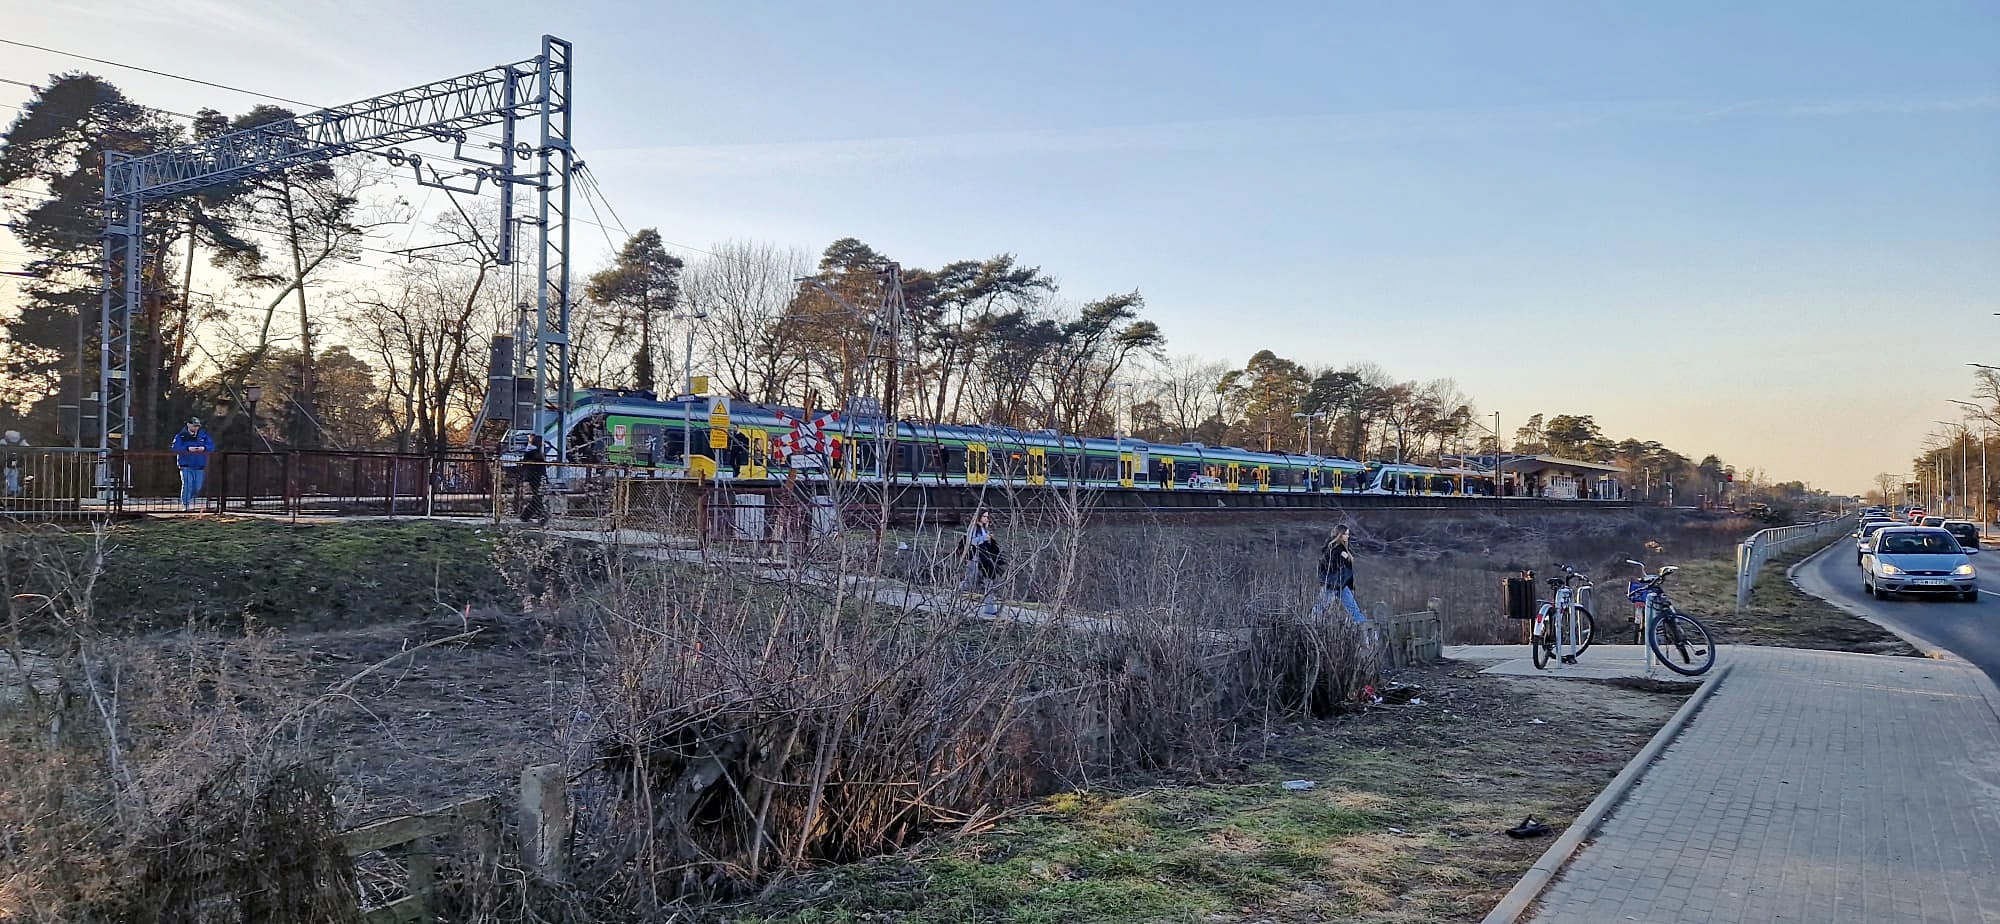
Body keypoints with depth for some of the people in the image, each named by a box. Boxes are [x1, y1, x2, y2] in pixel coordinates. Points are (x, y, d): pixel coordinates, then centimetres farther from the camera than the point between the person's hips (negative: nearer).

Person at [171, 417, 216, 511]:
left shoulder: (204, 435, 9)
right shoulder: (181, 436, 0)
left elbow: (211, 445, 5)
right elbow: (175, 448, -9)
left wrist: (204, 448, -15)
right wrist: (188, 449, -21)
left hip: (200, 466, 3)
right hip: (186, 465, -3)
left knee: (198, 487, 6)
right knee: (187, 485, -11)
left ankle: (190, 499, 33)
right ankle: (185, 504, -3)